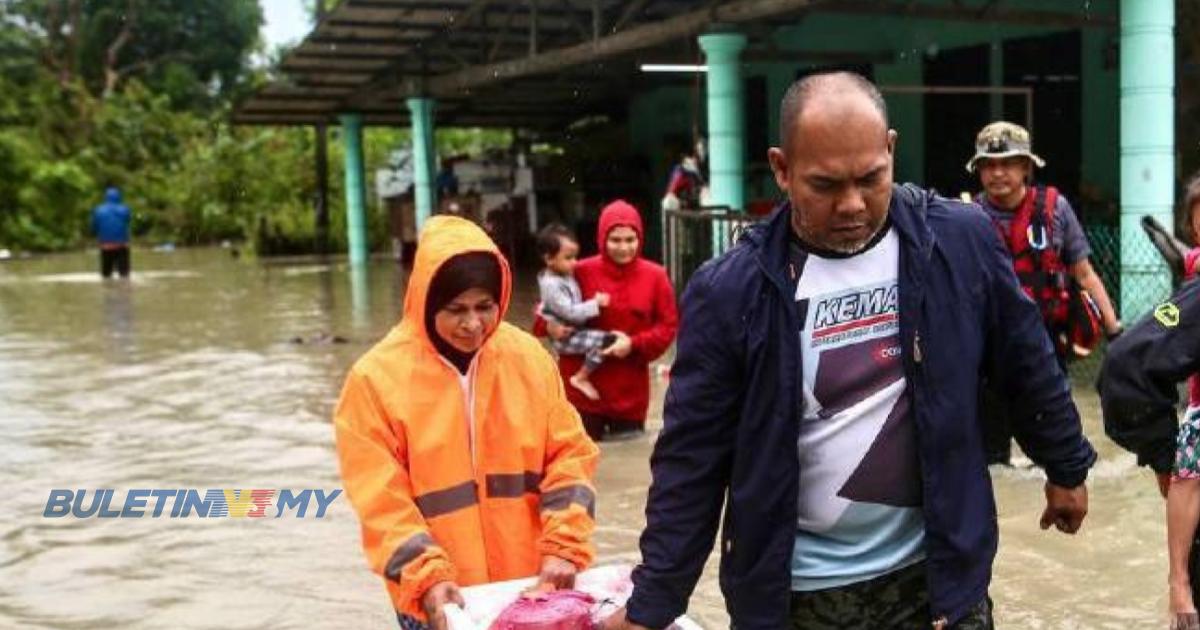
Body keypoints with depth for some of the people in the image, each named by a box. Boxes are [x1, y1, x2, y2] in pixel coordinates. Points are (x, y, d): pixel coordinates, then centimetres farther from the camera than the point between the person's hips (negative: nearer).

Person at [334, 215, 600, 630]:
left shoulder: (529, 357, 0)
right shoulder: (377, 378, -8)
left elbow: (569, 455, 3)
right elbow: (380, 500, -9)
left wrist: (563, 547, -8)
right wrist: (426, 579, -19)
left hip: (531, 585, 3)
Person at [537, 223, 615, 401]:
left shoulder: (565, 275, 8)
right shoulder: (552, 285, -22)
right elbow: (570, 312, -26)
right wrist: (595, 304, -23)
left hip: (575, 332, 10)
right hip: (565, 338, -10)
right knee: (603, 340, -24)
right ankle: (581, 378, -13)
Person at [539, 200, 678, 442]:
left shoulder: (655, 276, -2)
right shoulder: (582, 272, -5)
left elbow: (668, 326, 0)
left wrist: (634, 344, -15)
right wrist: (549, 325, -15)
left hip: (630, 391, 1)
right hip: (583, 386, -1)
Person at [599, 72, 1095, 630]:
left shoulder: (960, 242, -7)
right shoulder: (728, 292, -12)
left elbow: (1029, 366, 8)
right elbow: (692, 460, -7)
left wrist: (1066, 468, 19)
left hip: (939, 576, 1)